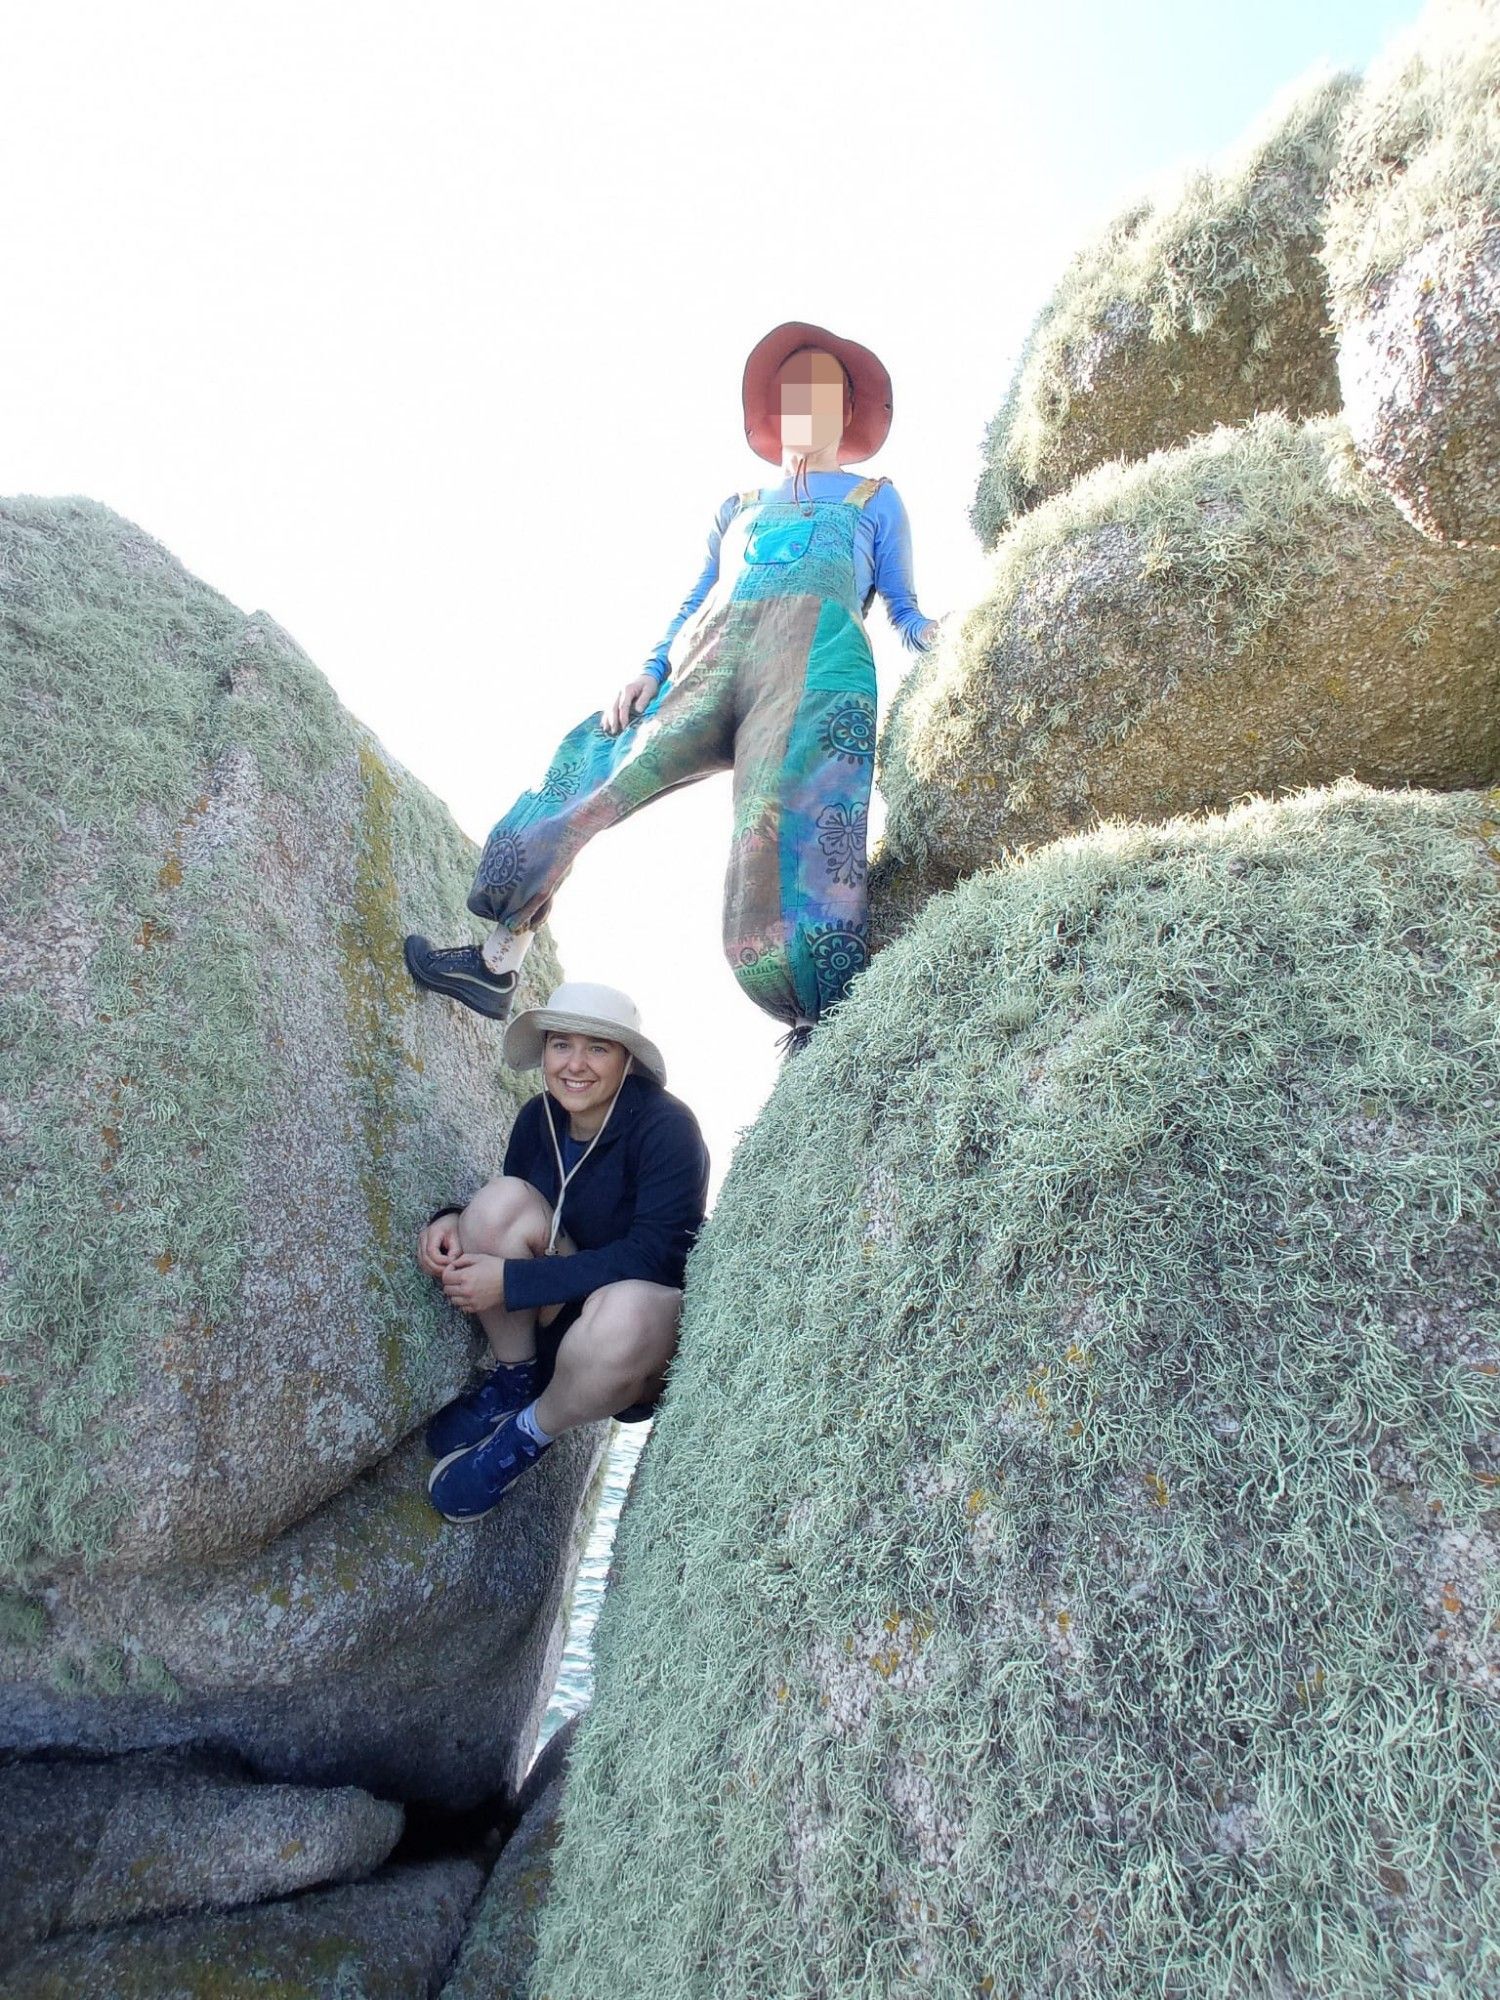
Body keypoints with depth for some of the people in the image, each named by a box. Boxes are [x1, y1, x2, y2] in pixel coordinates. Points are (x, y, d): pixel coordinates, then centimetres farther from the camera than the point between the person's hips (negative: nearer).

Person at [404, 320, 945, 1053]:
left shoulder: (875, 498, 29)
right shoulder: (738, 507, 35)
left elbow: (901, 605, 18)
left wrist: (929, 637, -5)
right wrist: (647, 672, 9)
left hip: (815, 659, -3)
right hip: (707, 665, 4)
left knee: (791, 815, -28)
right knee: (583, 777, -4)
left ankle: (826, 1027, -24)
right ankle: (497, 964, -1)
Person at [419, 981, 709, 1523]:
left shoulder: (665, 1126, -21)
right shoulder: (539, 1117, -4)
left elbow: (653, 1255, -28)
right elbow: (508, 1218, 8)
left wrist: (512, 1280, -30)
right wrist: (454, 1221, -16)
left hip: (657, 1303, -4)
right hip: (560, 1308, 5)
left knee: (621, 1311, -40)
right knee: (501, 1198, -20)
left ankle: (529, 1432, -6)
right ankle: (511, 1381, 0)